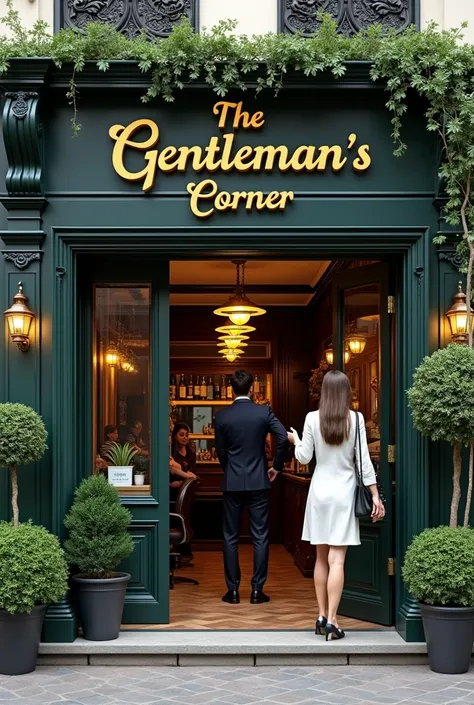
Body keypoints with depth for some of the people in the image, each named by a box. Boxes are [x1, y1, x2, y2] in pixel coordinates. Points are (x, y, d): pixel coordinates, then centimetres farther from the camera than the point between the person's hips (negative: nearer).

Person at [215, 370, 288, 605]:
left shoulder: (222, 416, -3)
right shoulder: (264, 412, -4)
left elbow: (220, 450, 4)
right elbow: (283, 438, -12)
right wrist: (277, 466, 3)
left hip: (232, 483, 0)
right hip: (258, 481, 0)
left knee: (231, 537, 8)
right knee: (260, 537, 5)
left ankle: (233, 590, 9)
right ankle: (257, 590, 4)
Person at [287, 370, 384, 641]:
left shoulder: (313, 418, -4)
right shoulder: (356, 419, -6)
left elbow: (304, 457, 1)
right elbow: (364, 460, -6)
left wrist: (295, 440, 22)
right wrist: (375, 495, -2)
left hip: (320, 491, 2)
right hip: (344, 492, -2)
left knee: (322, 558, 13)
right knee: (337, 559, -3)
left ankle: (322, 616, 15)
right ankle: (331, 621, -8)